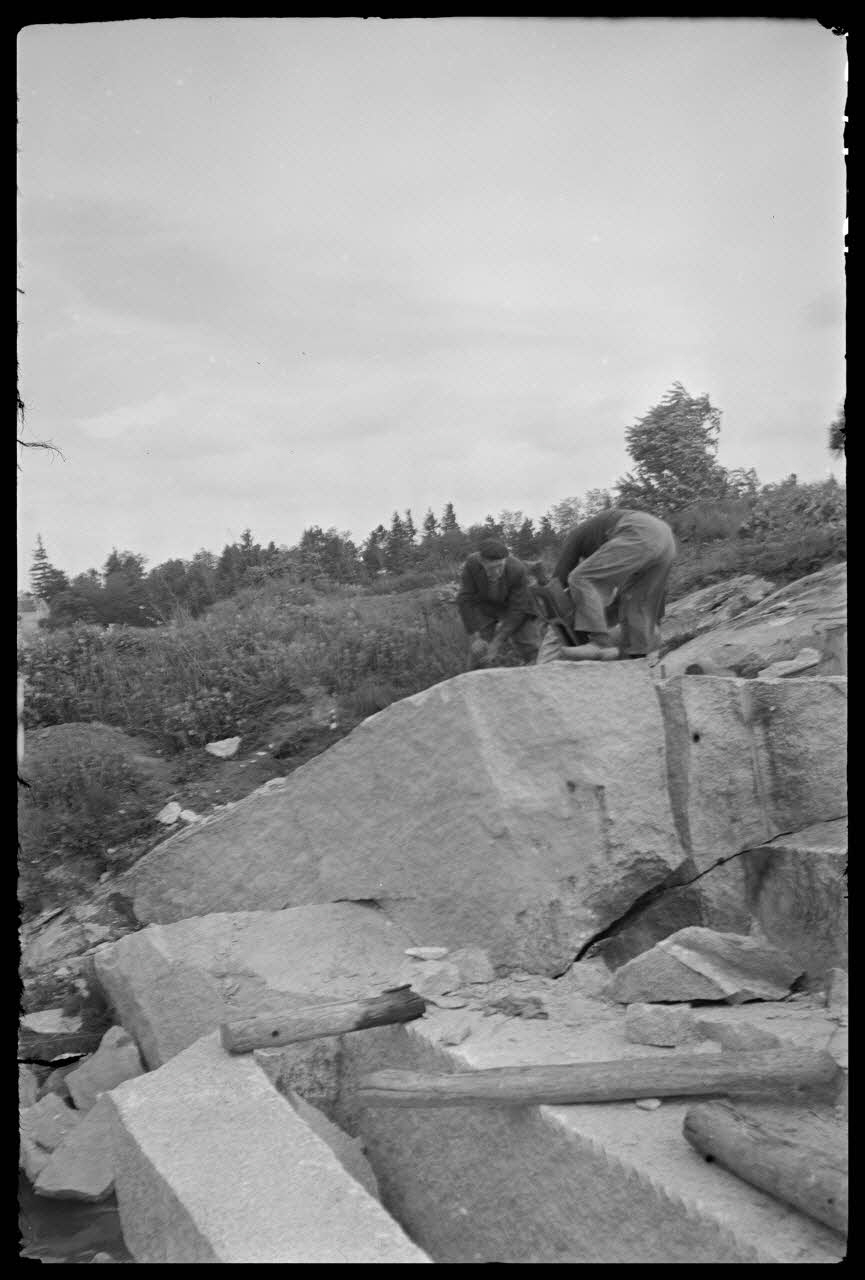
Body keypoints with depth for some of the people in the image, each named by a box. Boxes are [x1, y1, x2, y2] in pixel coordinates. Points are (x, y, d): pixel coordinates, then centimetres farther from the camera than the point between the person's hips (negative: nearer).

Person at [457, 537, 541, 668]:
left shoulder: (518, 570, -35)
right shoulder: (472, 564, -31)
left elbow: (517, 609, -29)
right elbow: (465, 600, -23)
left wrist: (497, 642, -31)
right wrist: (474, 636, -27)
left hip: (513, 604, -1)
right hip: (484, 606, 1)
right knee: (478, 650, -9)